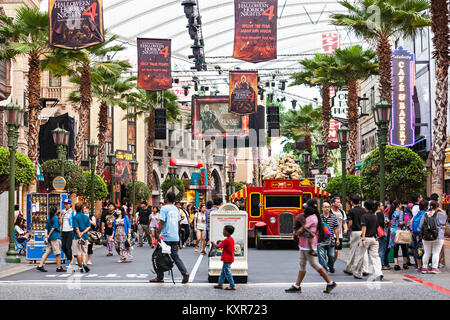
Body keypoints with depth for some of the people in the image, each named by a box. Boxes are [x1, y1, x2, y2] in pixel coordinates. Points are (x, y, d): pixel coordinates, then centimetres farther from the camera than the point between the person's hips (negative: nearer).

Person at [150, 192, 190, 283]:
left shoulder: (164, 208, -10)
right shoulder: (176, 209, 12)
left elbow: (162, 222, -17)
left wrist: (158, 234, -16)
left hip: (165, 237, -6)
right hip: (175, 237, 6)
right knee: (175, 256, 10)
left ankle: (160, 277, 10)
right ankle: (185, 273, -6)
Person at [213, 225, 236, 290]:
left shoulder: (226, 240, -20)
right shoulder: (231, 239, 8)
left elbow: (218, 246, -19)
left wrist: (213, 243, -2)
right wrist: (221, 243, 13)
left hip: (227, 259, -10)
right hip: (230, 258, 10)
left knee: (227, 272, -4)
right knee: (223, 272, 16)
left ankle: (232, 286, -2)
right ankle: (220, 284, 22)